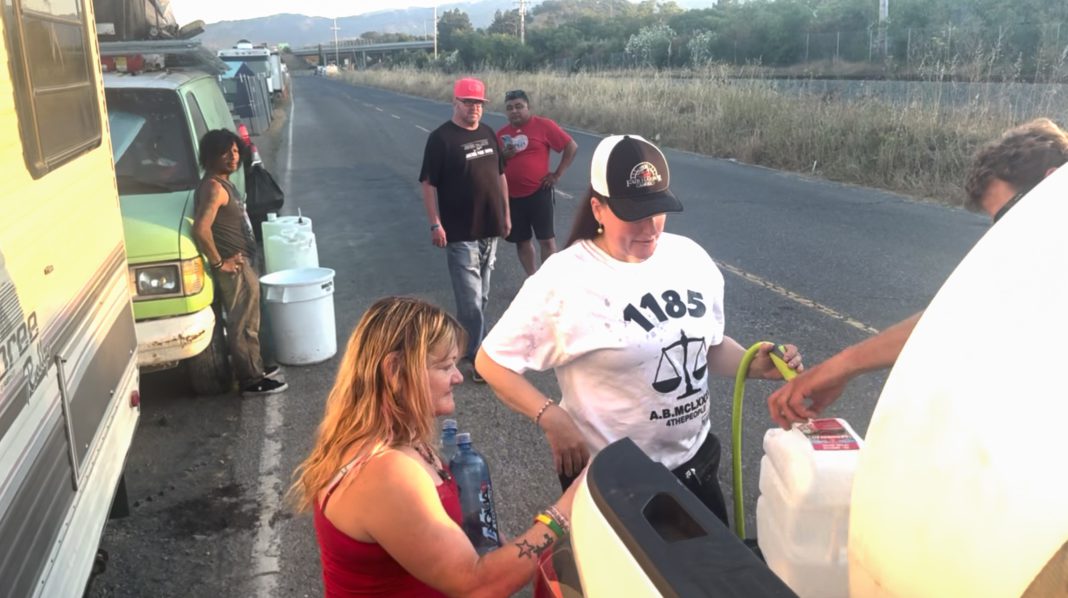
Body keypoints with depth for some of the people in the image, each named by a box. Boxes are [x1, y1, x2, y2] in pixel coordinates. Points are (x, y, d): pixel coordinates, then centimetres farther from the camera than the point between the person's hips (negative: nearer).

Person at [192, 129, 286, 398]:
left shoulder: (225, 183, 12)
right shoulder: (213, 187, -20)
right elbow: (201, 229, -31)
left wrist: (245, 260, 15)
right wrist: (218, 262, -22)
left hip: (244, 264, 10)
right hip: (235, 269, -10)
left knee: (249, 321, 20)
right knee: (242, 324, -2)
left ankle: (256, 368, 33)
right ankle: (251, 381, 7)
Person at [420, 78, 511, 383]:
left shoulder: (488, 134, 10)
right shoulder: (441, 138, -10)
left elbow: (500, 175, 17)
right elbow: (429, 184, -12)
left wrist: (506, 213, 15)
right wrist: (435, 224, -17)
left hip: (490, 229, 7)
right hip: (460, 233, -7)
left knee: (480, 296, 16)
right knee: (470, 299, -5)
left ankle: (467, 342, 33)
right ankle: (478, 356, 3)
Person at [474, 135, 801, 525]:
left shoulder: (690, 257, -3)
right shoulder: (564, 279, -20)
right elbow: (491, 361, -14)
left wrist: (755, 366, -8)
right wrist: (552, 419, -23)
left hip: (694, 463, 6)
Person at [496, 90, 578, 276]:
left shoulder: (543, 125, -5)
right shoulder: (501, 134, 8)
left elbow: (571, 146, -3)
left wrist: (557, 174, -6)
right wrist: (503, 156, -7)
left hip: (538, 192, -5)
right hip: (512, 196, 5)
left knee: (546, 239, -1)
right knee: (522, 241, 11)